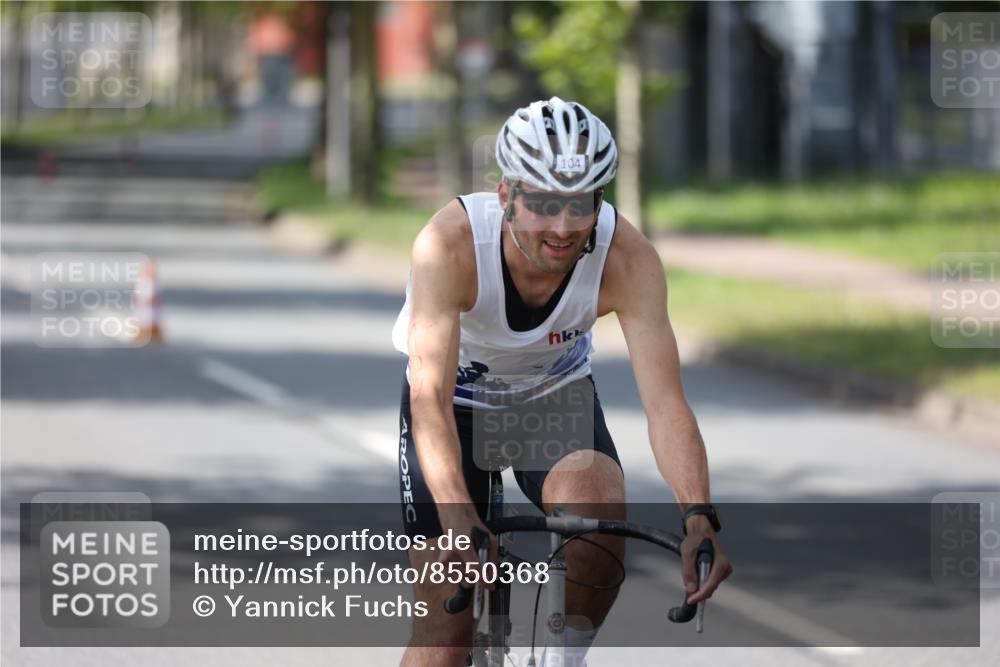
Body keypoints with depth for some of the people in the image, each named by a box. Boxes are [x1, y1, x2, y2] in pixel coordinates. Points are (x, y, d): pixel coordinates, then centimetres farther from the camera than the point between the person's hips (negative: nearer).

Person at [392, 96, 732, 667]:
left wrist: (699, 518, -51)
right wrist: (457, 516, -58)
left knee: (602, 518, -31)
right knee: (447, 620, -9)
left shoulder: (628, 258, -30)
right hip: (458, 400, -1)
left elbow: (665, 403, -34)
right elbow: (431, 396, -42)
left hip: (557, 395, 1)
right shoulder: (450, 243, -35)